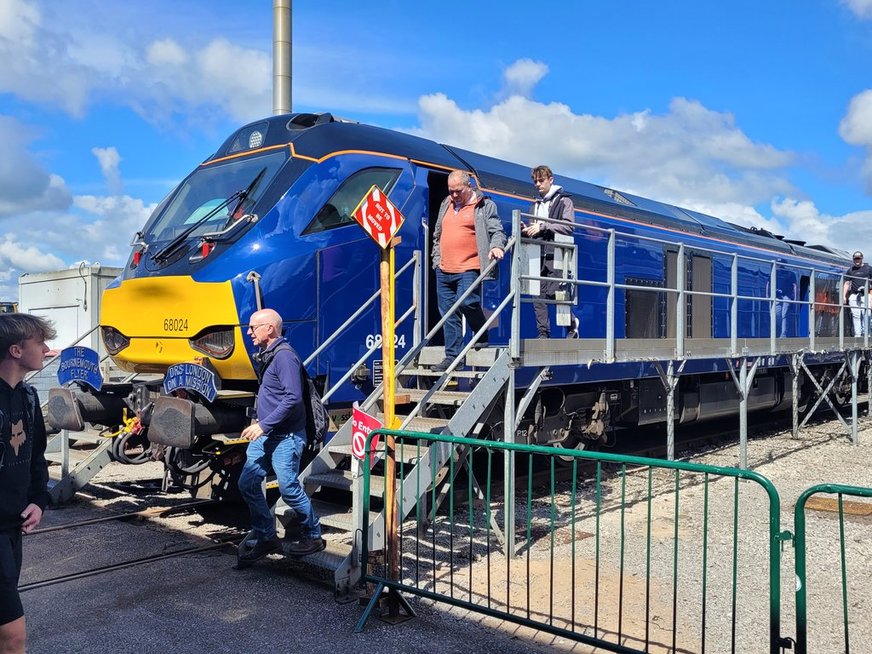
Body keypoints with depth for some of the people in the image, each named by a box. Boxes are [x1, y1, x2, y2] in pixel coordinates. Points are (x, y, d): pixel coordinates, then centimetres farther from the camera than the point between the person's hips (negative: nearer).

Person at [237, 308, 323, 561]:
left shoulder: (284, 356, -17)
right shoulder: (267, 355, 15)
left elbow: (293, 398, -25)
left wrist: (264, 425, -23)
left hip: (286, 437, -10)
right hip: (265, 436, 10)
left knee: (289, 488, -4)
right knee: (247, 484, 5)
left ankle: (313, 537, 15)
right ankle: (264, 538, 18)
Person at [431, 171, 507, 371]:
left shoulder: (485, 205, 1)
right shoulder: (446, 204, 19)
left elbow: (497, 231, -3)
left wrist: (496, 246, -23)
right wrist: (437, 258, 20)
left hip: (469, 268, -6)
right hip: (444, 270, 6)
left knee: (466, 302, -21)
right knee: (448, 313, 5)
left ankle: (482, 337, 7)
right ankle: (452, 356, 12)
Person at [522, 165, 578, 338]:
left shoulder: (563, 200, 5)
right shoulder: (535, 204, 24)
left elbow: (568, 227, -6)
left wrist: (543, 226, -13)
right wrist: (527, 230, 4)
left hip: (555, 254, -6)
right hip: (537, 254, 6)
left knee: (552, 293, -12)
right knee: (538, 295, -1)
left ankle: (572, 322, 11)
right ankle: (543, 333, 3)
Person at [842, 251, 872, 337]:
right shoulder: (850, 270, 15)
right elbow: (846, 284, 13)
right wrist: (844, 296, 3)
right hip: (854, 296, 1)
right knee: (856, 315, -5)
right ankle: (857, 334, -6)